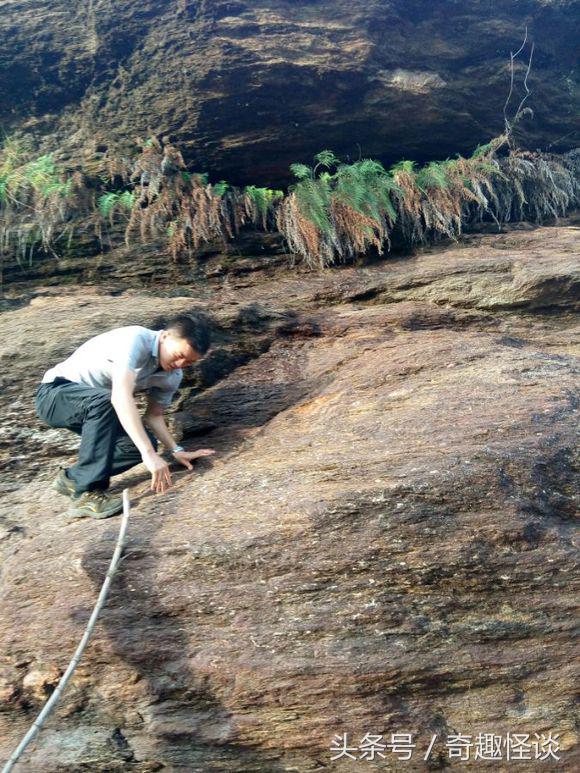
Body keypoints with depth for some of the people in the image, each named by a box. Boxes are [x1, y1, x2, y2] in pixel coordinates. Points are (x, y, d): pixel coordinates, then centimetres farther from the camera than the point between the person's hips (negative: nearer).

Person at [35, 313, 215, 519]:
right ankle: (87, 494, -29)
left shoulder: (172, 376, -4)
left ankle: (73, 478, 3)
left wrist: (176, 450, -11)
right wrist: (149, 454, -45)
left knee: (145, 441, -14)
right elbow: (120, 396, -41)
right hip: (55, 394, -7)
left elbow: (153, 416, 5)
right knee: (103, 400, -37)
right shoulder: (136, 340, -30)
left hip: (93, 407, 7)